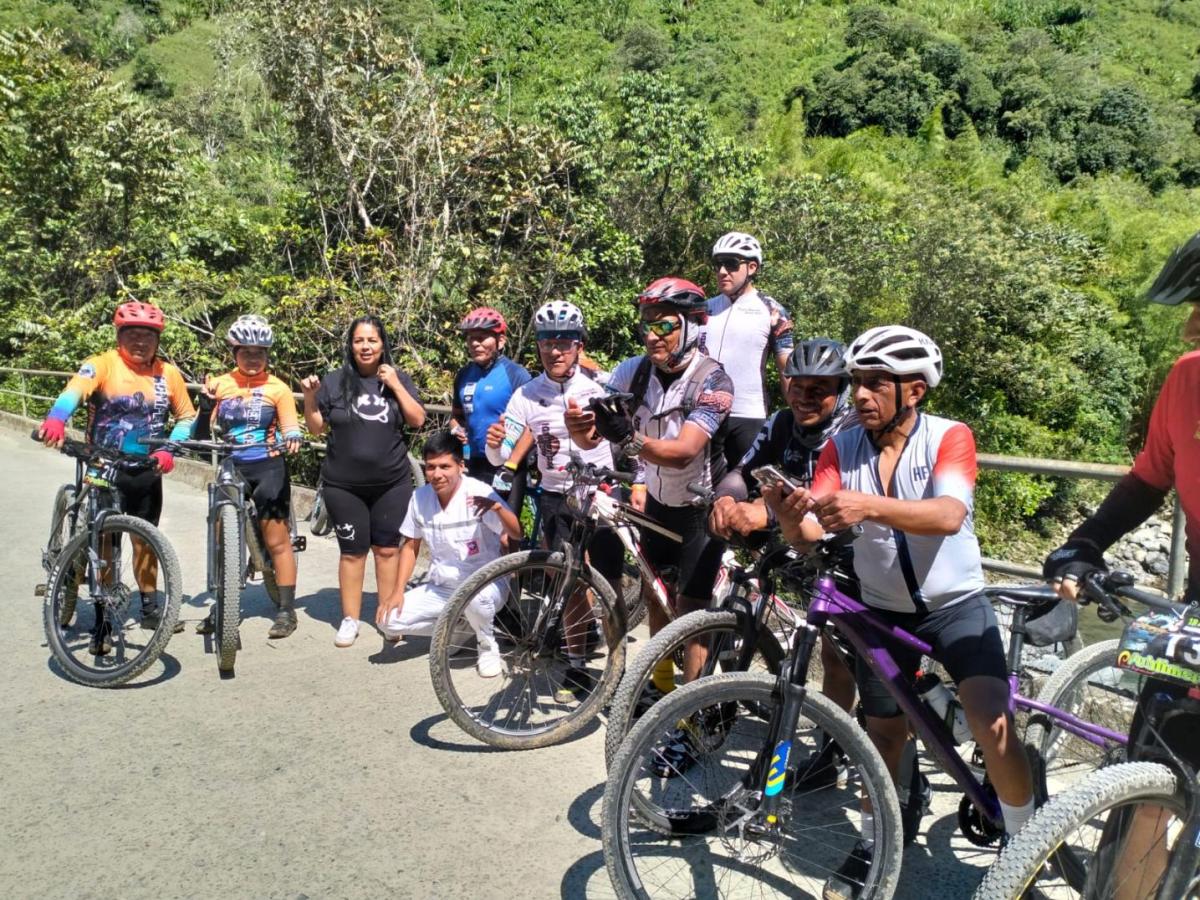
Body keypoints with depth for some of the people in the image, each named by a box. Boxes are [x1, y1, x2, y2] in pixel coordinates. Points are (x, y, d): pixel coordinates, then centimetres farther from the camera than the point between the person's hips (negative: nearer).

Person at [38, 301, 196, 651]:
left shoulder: (168, 373, 1)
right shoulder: (102, 365, -10)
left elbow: (186, 416, 8)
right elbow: (75, 390, -29)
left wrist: (169, 450, -8)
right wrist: (56, 419, -49)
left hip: (147, 471, 3)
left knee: (144, 540, 16)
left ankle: (150, 607, 32)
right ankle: (102, 623, 10)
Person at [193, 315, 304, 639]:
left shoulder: (278, 389, -3)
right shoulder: (220, 386, 3)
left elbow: (291, 430, -5)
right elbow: (202, 435, 3)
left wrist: (291, 440, -28)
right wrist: (205, 405, -14)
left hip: (268, 470, -3)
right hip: (230, 470, 3)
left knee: (277, 542, 0)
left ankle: (287, 611, 9)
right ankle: (220, 609, 22)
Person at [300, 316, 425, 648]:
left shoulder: (398, 379, 4)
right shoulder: (335, 382, 1)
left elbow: (418, 421, -4)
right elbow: (315, 429, 4)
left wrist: (396, 386, -12)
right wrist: (310, 397, -12)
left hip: (391, 484, 1)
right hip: (344, 486, 0)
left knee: (387, 549, 8)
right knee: (352, 551, 6)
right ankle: (349, 620, 17)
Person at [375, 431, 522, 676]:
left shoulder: (478, 492, -17)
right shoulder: (420, 497, -3)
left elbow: (517, 534, -25)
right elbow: (410, 546, 9)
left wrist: (498, 507, -44)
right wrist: (398, 591, -2)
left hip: (484, 585, -5)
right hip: (440, 588, 5)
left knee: (473, 597, -39)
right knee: (389, 620, -13)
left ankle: (488, 646, -5)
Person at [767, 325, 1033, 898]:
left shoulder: (950, 437, -16)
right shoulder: (842, 448, -9)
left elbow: (948, 515, -35)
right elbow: (809, 532, -18)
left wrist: (869, 506, -52)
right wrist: (786, 512, -41)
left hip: (956, 604, -2)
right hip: (883, 610, 3)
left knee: (992, 725, -18)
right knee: (885, 732, 10)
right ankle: (873, 848, 33)